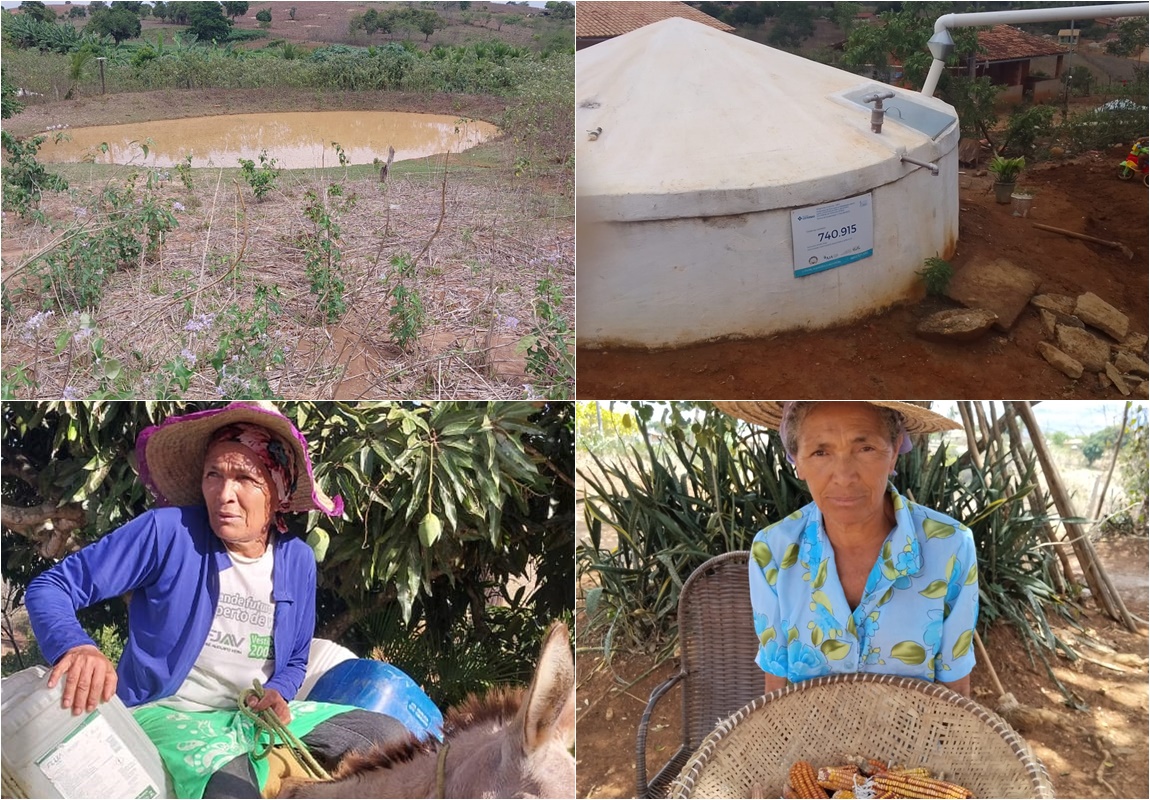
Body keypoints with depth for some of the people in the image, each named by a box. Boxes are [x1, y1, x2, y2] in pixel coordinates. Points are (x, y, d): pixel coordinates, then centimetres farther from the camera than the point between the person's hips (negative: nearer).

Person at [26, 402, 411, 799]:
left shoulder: (297, 561, 2)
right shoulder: (167, 532, -13)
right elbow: (50, 587, -12)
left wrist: (276, 692, -9)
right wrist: (75, 646, -35)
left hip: (258, 716, 6)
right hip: (167, 713, -5)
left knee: (390, 738, -9)